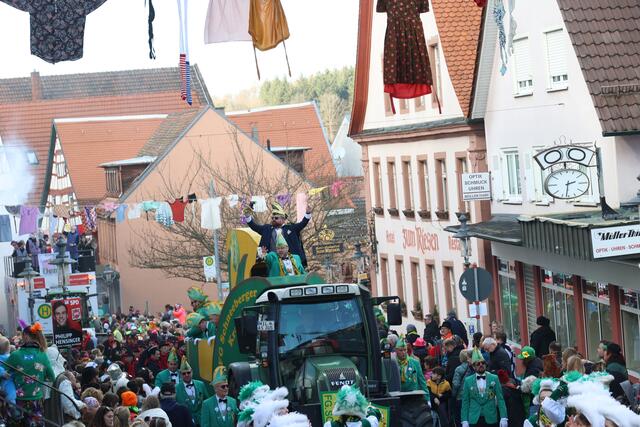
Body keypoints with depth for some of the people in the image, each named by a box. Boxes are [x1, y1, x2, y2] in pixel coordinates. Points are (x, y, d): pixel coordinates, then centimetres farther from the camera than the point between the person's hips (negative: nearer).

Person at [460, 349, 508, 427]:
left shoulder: (494, 378, 4)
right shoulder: (468, 380, 4)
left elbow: (500, 399, 1)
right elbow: (465, 402, 5)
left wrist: (503, 417, -7)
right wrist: (464, 420, -2)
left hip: (490, 420, 0)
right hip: (474, 420, 0)